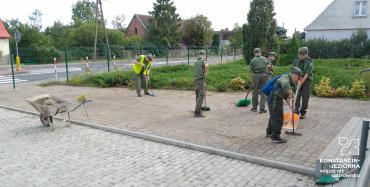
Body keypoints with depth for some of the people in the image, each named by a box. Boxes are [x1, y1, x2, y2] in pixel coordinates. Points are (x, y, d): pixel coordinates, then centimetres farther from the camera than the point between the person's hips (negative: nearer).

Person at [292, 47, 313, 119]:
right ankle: (296, 112, -1)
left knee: (305, 97, 3)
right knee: (296, 97, -5)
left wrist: (302, 81, -24)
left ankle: (303, 113, 16)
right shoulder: (296, 61, 2)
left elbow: (308, 73, -15)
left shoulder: (310, 62, -6)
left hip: (306, 81, -1)